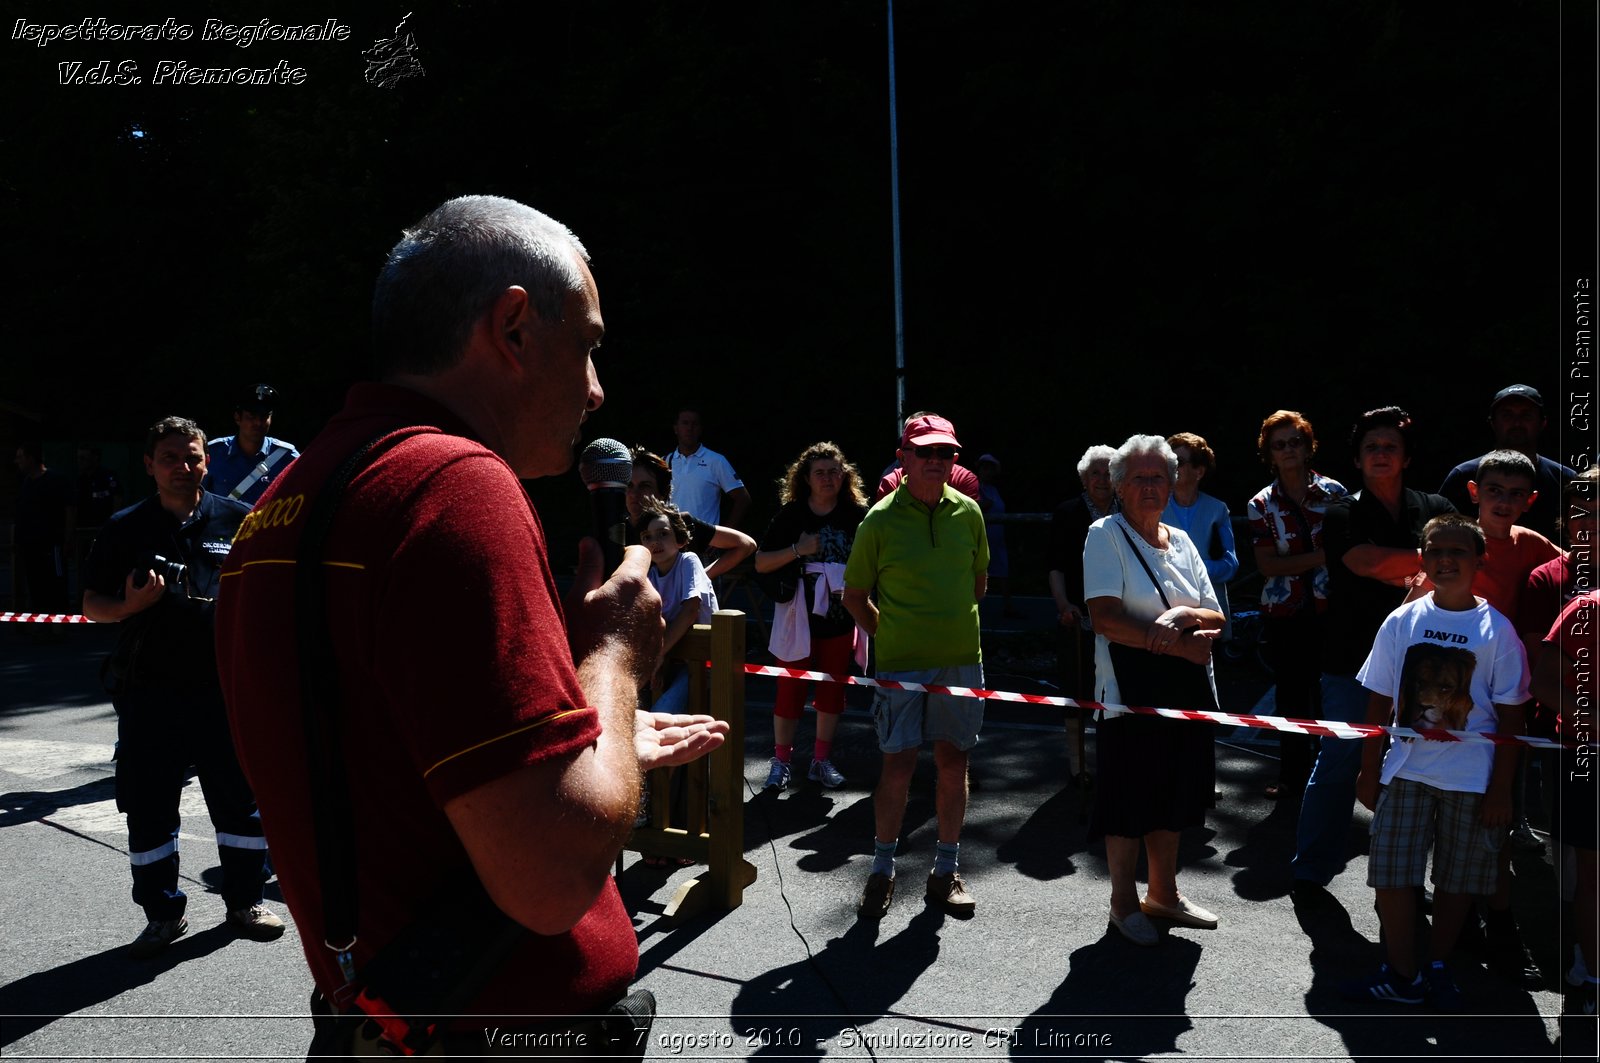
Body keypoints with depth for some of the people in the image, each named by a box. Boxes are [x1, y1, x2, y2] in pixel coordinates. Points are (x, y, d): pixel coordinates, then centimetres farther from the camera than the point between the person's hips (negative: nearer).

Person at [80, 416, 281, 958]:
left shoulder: (238, 520, 4)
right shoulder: (124, 529, 4)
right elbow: (92, 605, 5)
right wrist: (130, 604, -14)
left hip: (225, 686, 0)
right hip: (149, 690, 0)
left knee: (239, 797, 7)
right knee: (149, 806, 6)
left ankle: (245, 900, 23)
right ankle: (163, 911, 22)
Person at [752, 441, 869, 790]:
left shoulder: (858, 515, 0)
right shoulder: (791, 515, -1)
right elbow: (761, 563, -1)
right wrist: (798, 550, -14)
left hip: (841, 616, 2)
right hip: (798, 616, -2)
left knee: (833, 688, 9)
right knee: (791, 687, 1)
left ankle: (821, 760, 22)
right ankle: (781, 760, 13)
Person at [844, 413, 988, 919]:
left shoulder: (968, 512, 3)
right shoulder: (880, 520, -7)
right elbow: (855, 595, 2)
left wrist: (953, 625, 12)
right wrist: (889, 635, 0)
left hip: (960, 659, 3)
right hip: (900, 664, -3)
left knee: (953, 762, 9)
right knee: (899, 764, -2)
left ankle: (946, 871, 22)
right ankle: (882, 871, 15)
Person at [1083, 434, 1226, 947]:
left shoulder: (1181, 541, 12)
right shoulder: (1105, 535, -7)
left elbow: (1214, 620, 7)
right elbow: (1106, 619, -18)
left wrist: (1183, 617, -16)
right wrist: (1182, 645, -16)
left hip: (1186, 687, 6)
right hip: (1131, 687, -6)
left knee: (1173, 793, 15)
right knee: (1129, 796, 2)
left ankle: (1163, 894, 30)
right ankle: (1123, 902, 18)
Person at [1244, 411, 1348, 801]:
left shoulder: (1334, 492, 2)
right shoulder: (1261, 505, 3)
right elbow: (1267, 565, -5)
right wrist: (1321, 555, -15)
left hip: (1328, 609, -1)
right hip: (1283, 613, 1)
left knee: (1327, 695, -2)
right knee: (1291, 696, 9)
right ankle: (1292, 779, 21)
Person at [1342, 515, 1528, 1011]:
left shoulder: (1496, 629, -6)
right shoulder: (1401, 622, -1)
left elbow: (1510, 715, -3)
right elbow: (1380, 703, 5)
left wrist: (1500, 788, -5)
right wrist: (1369, 771, 4)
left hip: (1471, 778, -1)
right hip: (1407, 770, 1)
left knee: (1456, 879, 11)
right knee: (1392, 873, 1)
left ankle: (1437, 966, 30)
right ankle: (1402, 976, 15)